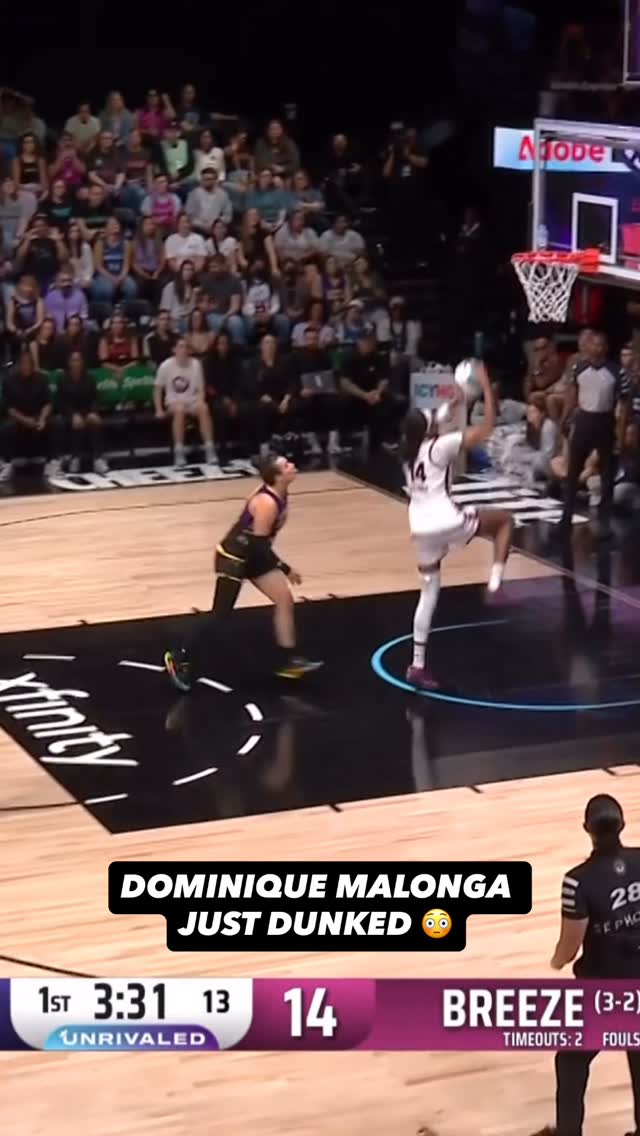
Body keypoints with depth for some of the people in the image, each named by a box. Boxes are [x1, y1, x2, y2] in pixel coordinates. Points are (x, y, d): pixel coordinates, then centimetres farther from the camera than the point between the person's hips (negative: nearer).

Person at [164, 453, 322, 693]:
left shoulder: (279, 495, -2)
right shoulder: (267, 503, -30)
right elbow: (259, 544, -27)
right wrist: (285, 569, -22)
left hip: (253, 556, 9)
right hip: (234, 557, -9)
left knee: (285, 599, 5)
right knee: (221, 613, -2)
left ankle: (288, 660, 11)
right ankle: (180, 660, 10)